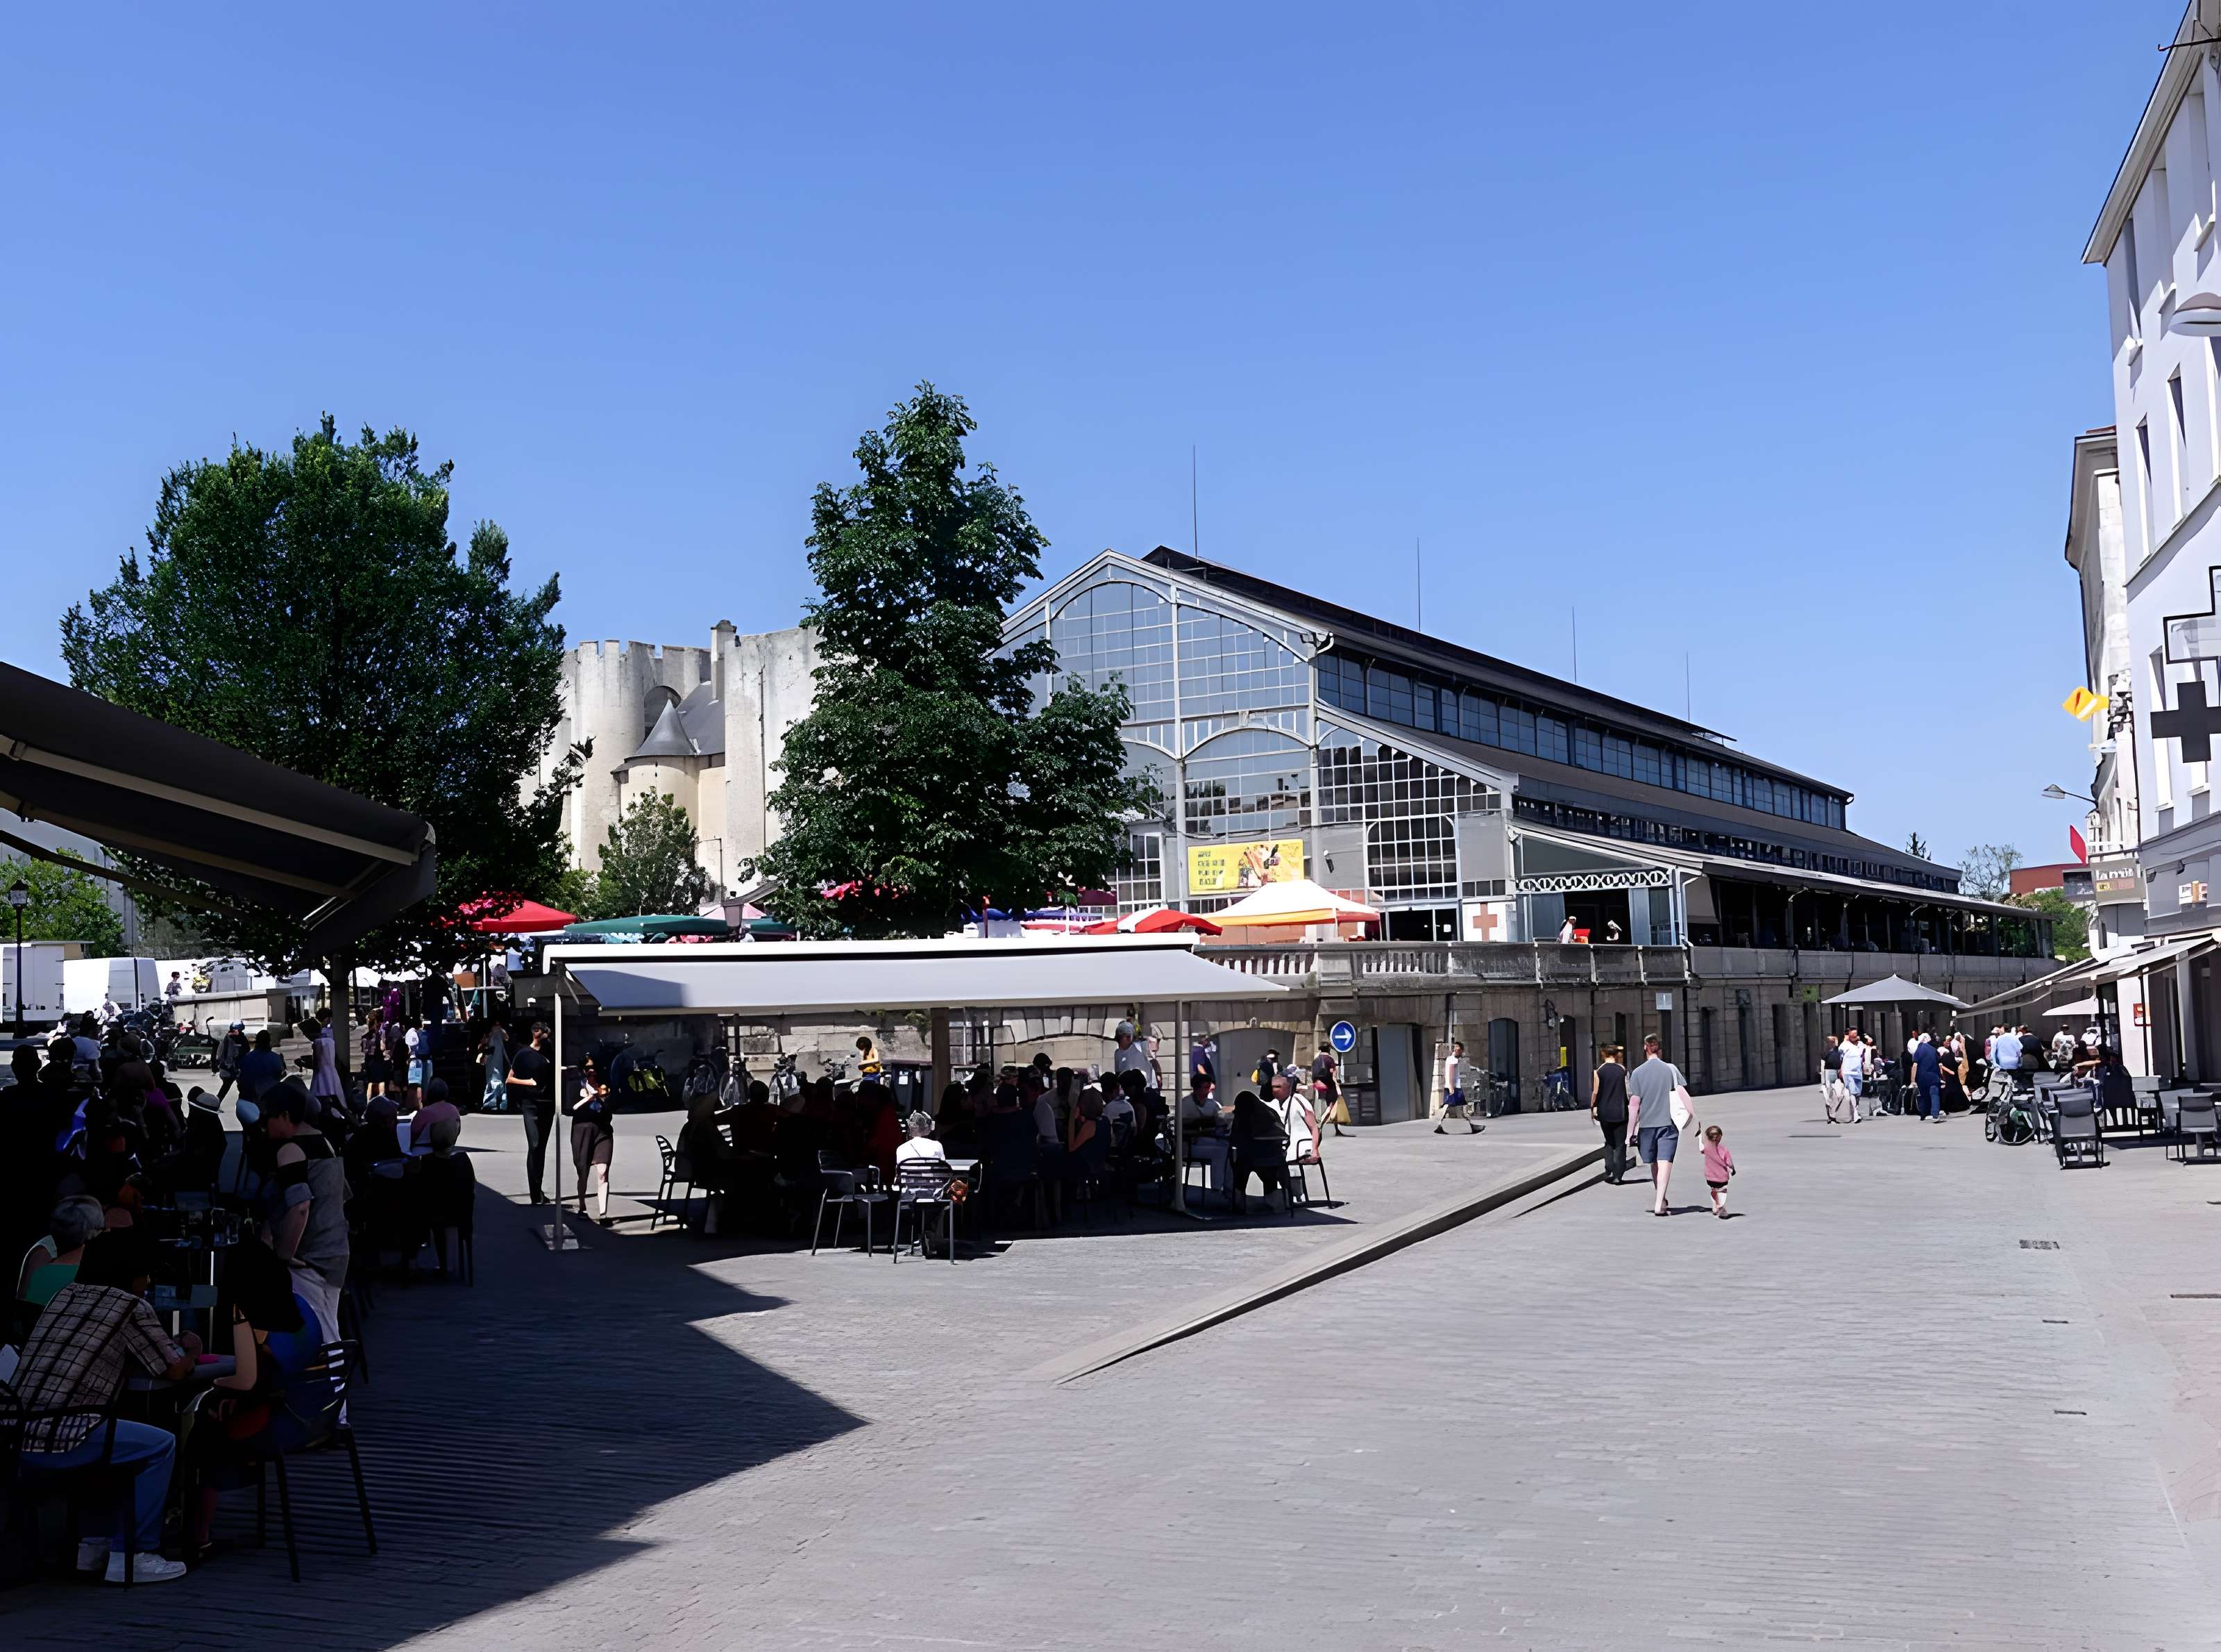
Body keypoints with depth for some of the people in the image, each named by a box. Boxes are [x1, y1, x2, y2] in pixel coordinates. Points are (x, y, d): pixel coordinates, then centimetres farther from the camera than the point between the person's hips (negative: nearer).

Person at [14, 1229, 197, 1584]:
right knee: (161, 1446, 11)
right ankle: (133, 1556, 9)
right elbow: (175, 1371, 5)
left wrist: (173, 1347, 36)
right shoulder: (130, 1306, -2)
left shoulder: (66, 1294, 18)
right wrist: (190, 1351, 28)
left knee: (132, 1441, 28)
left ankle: (98, 1546, 29)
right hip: (59, 1438, -8)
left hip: (19, 1433, 8)